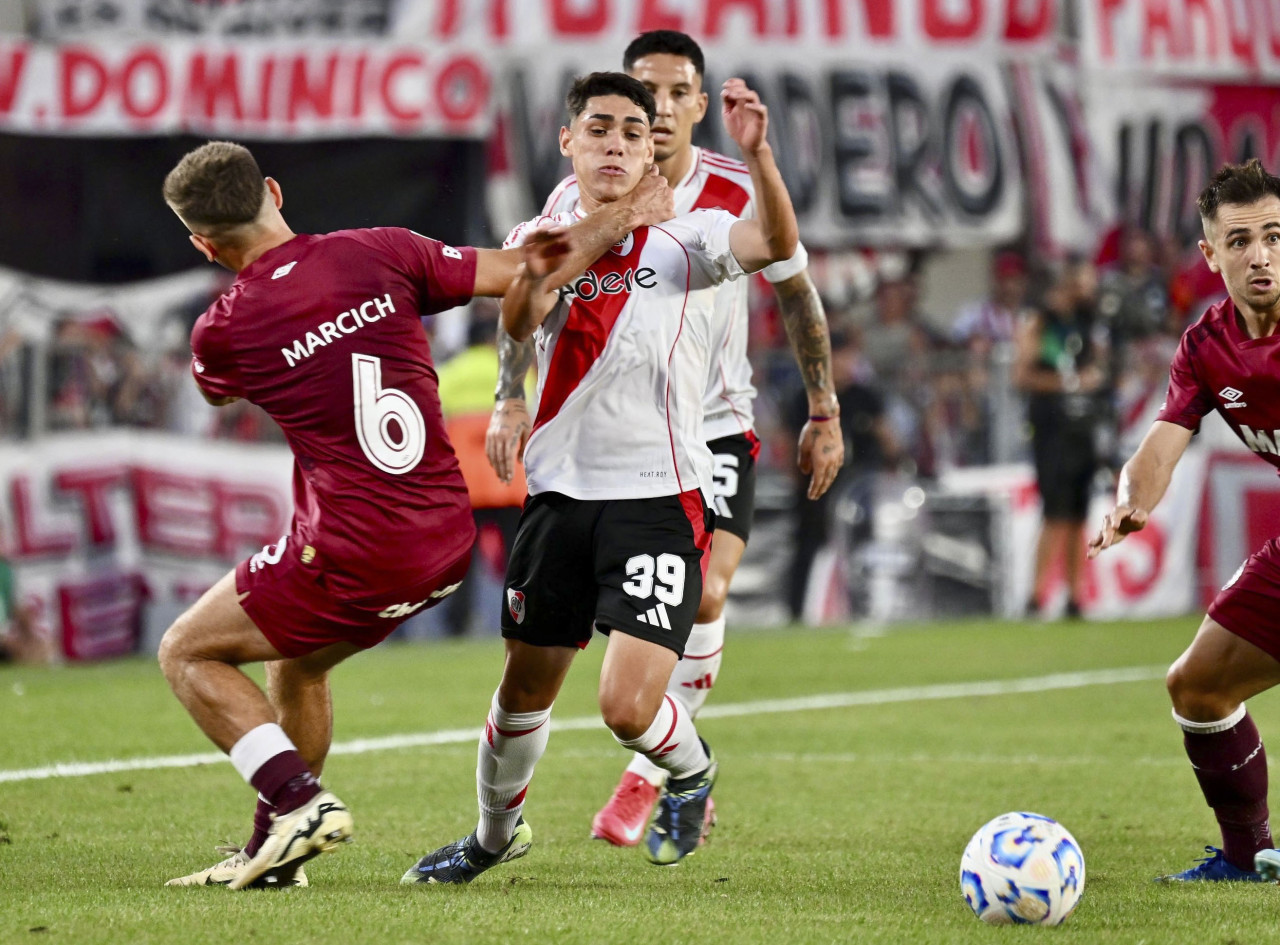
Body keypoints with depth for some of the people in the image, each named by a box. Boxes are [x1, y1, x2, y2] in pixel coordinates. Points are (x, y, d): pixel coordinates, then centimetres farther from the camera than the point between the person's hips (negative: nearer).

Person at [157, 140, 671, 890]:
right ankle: (275, 853, 35)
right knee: (297, 663, 29)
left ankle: (299, 801, -5)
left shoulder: (223, 331, -8)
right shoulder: (376, 255, -1)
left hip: (352, 559, -6)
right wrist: (628, 216, 17)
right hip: (446, 548, 6)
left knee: (187, 654, 11)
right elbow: (526, 273, 5)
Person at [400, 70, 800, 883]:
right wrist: (535, 275, -37)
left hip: (661, 500, -3)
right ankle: (496, 832, 39)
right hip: (561, 496, 3)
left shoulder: (684, 240, -1)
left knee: (627, 707, -14)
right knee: (524, 692, 13)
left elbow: (776, 244, -22)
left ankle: (692, 771, 19)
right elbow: (519, 325, -14)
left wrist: (757, 153, -39)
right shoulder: (543, 241, 7)